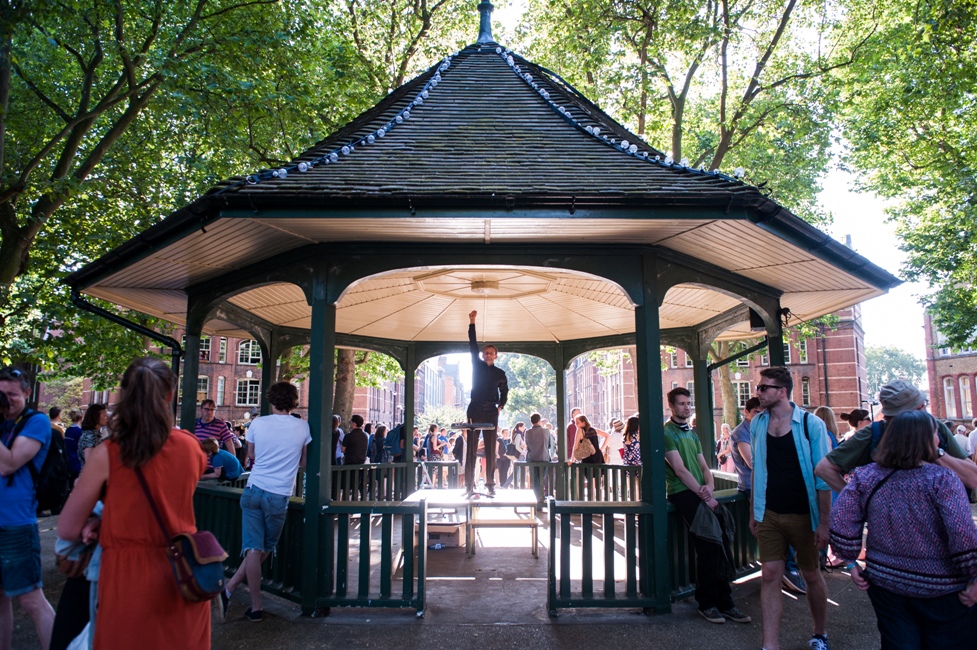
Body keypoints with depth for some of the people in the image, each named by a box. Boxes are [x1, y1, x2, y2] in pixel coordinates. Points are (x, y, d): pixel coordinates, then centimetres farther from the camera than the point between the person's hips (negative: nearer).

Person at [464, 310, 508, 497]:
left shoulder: (500, 373, 10)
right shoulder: (477, 365, 7)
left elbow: (504, 390, 24)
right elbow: (473, 345, 1)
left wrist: (501, 405, 8)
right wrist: (472, 323, -6)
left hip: (491, 412, 1)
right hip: (475, 410, -1)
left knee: (491, 450, 1)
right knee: (471, 448, -3)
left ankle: (490, 484, 5)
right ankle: (469, 485, -3)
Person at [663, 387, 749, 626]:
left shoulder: (692, 434, 22)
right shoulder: (667, 432, -4)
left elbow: (704, 466, 17)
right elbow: (680, 469, -11)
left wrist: (709, 486, -5)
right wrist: (704, 495, -14)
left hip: (702, 493, 7)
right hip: (682, 493, -7)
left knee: (718, 546, -4)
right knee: (709, 546, -12)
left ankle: (724, 603, 4)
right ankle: (707, 604, 1)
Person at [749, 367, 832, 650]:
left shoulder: (811, 424, -11)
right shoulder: (757, 424, 2)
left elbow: (823, 477, -10)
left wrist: (824, 522, -11)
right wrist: (753, 512, 8)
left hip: (803, 515, -3)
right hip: (769, 515, 3)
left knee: (812, 576, 14)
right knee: (770, 576, 0)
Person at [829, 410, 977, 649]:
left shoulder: (866, 476, -5)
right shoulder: (942, 479, -15)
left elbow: (841, 524, -7)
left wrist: (852, 562, 4)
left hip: (885, 584, 3)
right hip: (943, 592, -3)